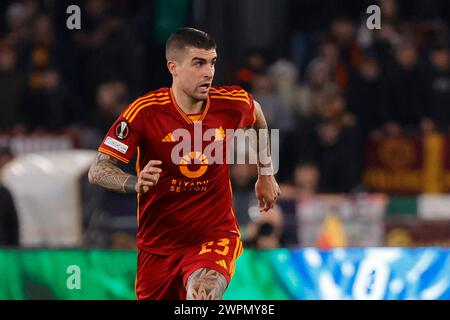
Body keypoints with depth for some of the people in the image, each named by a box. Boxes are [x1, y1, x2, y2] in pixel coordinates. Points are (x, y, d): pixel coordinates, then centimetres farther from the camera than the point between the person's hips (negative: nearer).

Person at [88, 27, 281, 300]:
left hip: (216, 234, -1)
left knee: (201, 295, -32)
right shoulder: (145, 111, -17)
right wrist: (135, 182, -40)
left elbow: (257, 116, 18)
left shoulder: (232, 103, -9)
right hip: (158, 243, 1)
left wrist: (266, 174, 23)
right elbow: (98, 171, -20)